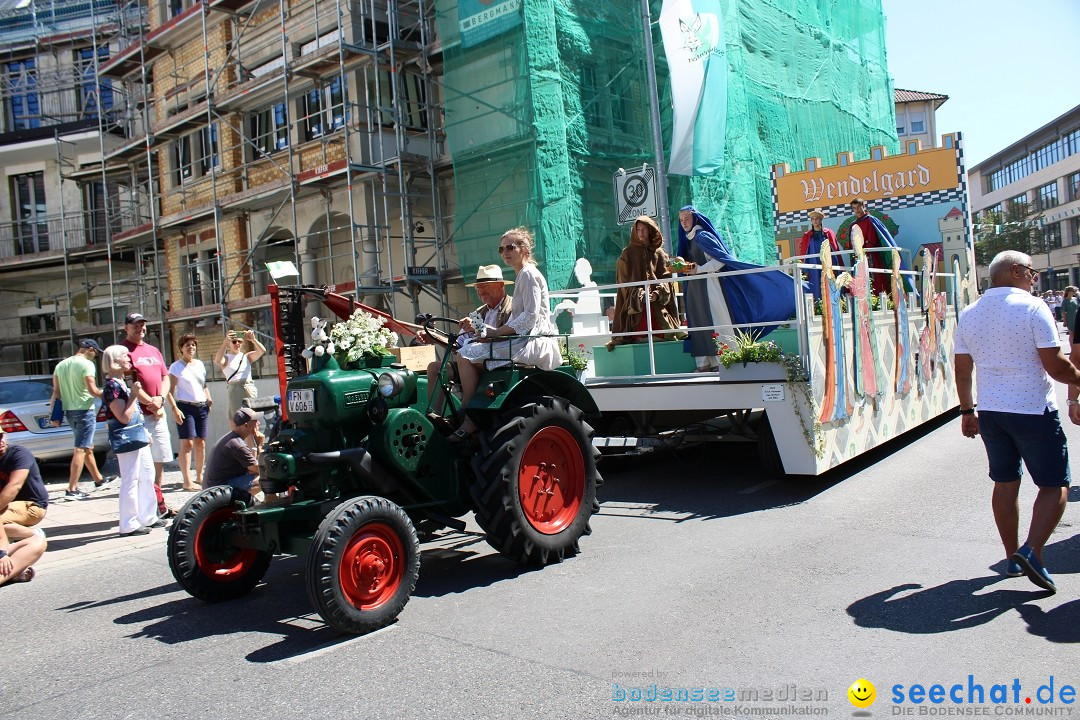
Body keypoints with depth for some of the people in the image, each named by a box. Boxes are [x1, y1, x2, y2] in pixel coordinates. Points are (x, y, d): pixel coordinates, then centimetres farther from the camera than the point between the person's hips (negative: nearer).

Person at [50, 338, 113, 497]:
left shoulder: (61, 365, 11)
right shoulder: (87, 364, -11)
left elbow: (56, 392, 10)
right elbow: (93, 390, -18)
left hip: (69, 411, 8)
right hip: (85, 410, -8)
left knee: (88, 447, 21)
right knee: (81, 450, -7)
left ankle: (98, 479, 34)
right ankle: (72, 490, -9)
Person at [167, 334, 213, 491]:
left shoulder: (200, 364, 14)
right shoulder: (176, 366, -2)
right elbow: (170, 391, -8)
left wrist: (209, 398, 6)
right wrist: (175, 408, -19)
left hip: (201, 407, 6)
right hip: (185, 407, -6)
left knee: (200, 443, 7)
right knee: (187, 443, -10)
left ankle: (199, 476, 19)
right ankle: (187, 481, -11)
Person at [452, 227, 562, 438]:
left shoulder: (529, 274, -7)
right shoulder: (523, 275, 23)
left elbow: (530, 316, -17)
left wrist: (497, 332, -16)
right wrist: (496, 331, 8)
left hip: (532, 342, -10)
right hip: (522, 340, 10)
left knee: (467, 354, -15)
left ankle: (468, 420, -13)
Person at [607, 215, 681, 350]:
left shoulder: (659, 253, 15)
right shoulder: (628, 253, 11)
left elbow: (665, 277, 5)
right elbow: (624, 279, 1)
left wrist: (657, 293, -15)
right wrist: (638, 294, -15)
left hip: (657, 302, 2)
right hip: (635, 302, -2)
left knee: (659, 336, -9)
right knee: (640, 337, -13)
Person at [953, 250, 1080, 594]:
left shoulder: (969, 314, 6)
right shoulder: (1032, 307, -11)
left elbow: (962, 370, 9)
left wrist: (967, 411, 17)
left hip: (989, 411, 6)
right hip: (1034, 411, -6)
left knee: (1005, 483, 15)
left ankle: (1012, 557, 23)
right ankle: (1032, 550, -9)